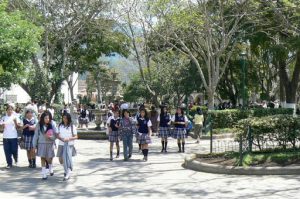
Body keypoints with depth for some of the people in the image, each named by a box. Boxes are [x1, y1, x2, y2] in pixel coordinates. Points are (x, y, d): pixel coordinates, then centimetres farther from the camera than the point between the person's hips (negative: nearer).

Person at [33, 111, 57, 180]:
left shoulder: (52, 125, -5)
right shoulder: (39, 125, -3)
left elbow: (56, 135, 0)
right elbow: (36, 135, 3)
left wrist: (51, 137, -21)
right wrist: (34, 145, 4)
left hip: (50, 144, -1)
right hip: (41, 144, 1)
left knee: (49, 158, 1)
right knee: (42, 158, 1)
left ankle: (51, 168, 34)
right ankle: (44, 174, 9)